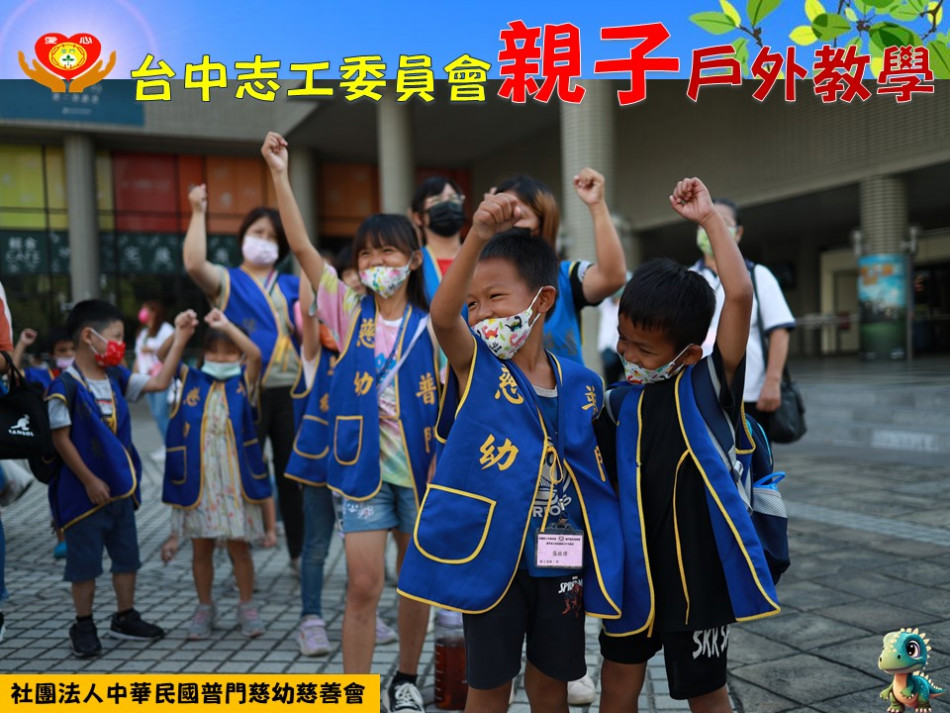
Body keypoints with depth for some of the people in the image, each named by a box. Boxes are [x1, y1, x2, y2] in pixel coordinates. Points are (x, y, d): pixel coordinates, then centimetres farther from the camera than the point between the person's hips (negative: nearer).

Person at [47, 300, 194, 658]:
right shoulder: (66, 386, -16)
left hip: (121, 487, 7)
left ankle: (125, 618, 27)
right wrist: (89, 481, -15)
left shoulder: (116, 378, 3)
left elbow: (159, 382, 3)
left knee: (127, 555, 14)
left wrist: (180, 338, -1)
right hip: (85, 490, -7)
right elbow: (61, 439, -15)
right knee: (85, 560, 5)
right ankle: (84, 625, 20)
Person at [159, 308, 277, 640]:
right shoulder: (191, 380, 9)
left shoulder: (243, 382, 3)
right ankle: (205, 609, 26)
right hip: (197, 479, 2)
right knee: (201, 548, 10)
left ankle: (247, 607, 21)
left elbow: (255, 354, -13)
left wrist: (226, 325, -13)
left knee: (238, 546, 6)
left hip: (235, 479, -2)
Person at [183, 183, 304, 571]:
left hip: (289, 392, 3)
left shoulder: (293, 287, 16)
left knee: (293, 473, 10)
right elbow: (194, 263, -15)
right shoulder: (228, 282, 5)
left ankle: (299, 551, 21)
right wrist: (198, 213, -10)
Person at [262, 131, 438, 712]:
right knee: (363, 586, 0)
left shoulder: (431, 322, -2)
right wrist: (280, 175, -13)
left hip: (421, 466, 0)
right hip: (364, 465, 0)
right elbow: (303, 247, -7)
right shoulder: (350, 310, 0)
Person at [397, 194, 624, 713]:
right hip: (492, 555, -2)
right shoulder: (475, 365, -7)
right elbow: (442, 315, -29)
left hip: (561, 559, 2)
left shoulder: (582, 384, 1)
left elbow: (595, 469, 11)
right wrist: (478, 238, -43)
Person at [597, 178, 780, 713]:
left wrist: (709, 217, -17)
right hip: (637, 567, 4)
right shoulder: (621, 404, 1)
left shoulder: (711, 384, -10)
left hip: (699, 567, -4)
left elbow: (740, 294, -22)